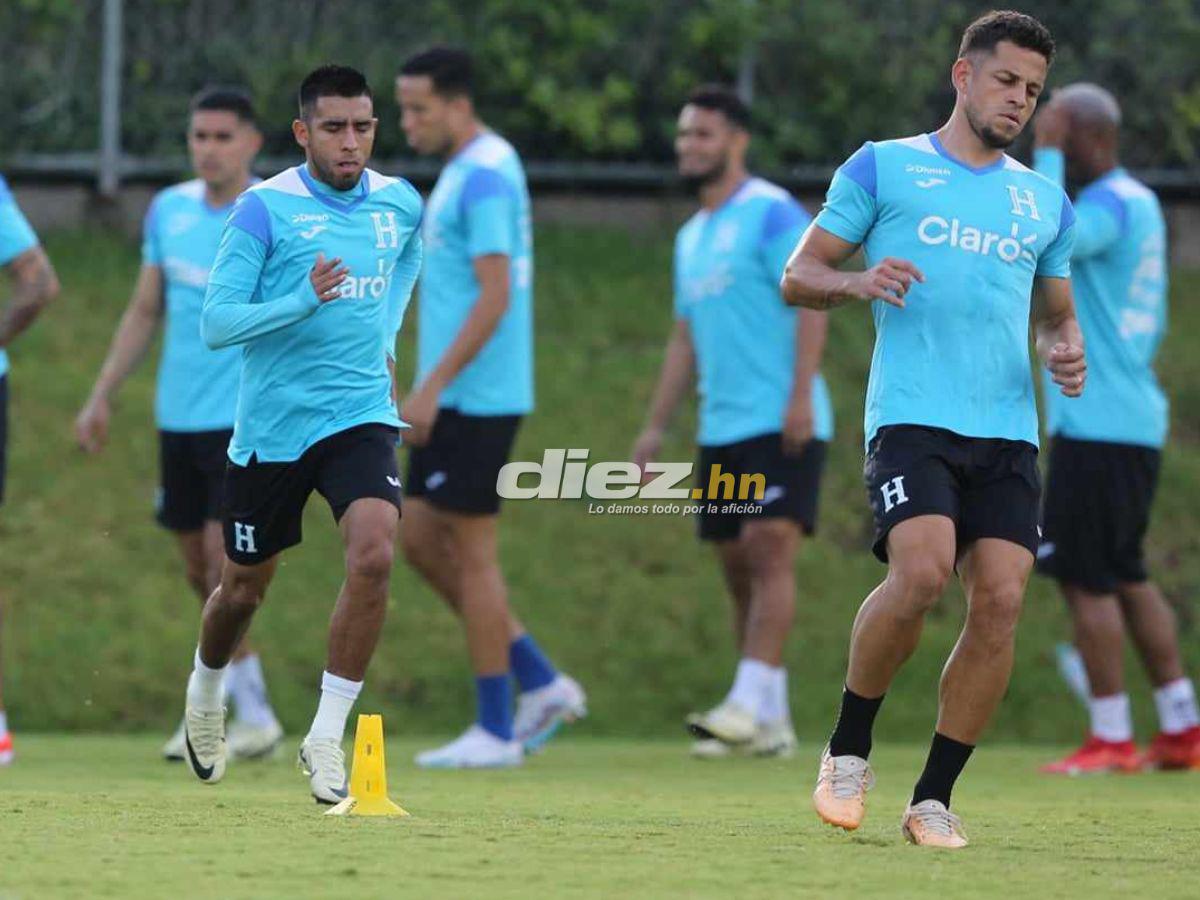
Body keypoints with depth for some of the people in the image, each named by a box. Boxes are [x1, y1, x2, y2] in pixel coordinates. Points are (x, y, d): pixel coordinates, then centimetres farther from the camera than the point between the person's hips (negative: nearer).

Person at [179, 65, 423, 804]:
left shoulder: (400, 203, 3)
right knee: (246, 586, 12)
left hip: (361, 414, 2)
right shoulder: (265, 209, -11)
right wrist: (304, 300, -27)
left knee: (374, 556, -23)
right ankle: (206, 691, 46)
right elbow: (216, 323, -15)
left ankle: (327, 738, -13)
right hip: (272, 425, -2)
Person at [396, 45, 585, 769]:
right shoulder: (469, 171, 16)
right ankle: (542, 683, 14)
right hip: (458, 401, 10)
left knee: (472, 553, -4)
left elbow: (495, 297, -22)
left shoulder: (485, 176, -15)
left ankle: (495, 731, 3)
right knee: (421, 539, 11)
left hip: (477, 400, -10)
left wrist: (431, 387, -21)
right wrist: (432, 391, 23)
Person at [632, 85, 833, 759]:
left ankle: (750, 701, -24)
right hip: (723, 426, 9)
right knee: (737, 565, 6)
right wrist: (656, 427, 18)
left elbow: (811, 304, -14)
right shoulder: (692, 238, 19)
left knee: (770, 549, -17)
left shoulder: (773, 214, -6)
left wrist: (801, 397, -23)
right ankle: (771, 722, 10)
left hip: (782, 424, -8)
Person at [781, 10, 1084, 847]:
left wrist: (1065, 350, 5)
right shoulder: (883, 168, 8)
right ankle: (848, 751, -2)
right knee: (922, 571, -25)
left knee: (1001, 599, -10)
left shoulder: (1045, 201, 20)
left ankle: (934, 800, 0)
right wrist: (857, 282, -14)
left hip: (1009, 432, 4)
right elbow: (798, 276, 8)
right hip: (913, 420, -4)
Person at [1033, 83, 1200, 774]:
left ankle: (1112, 739, -4)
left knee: (1087, 580, -5)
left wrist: (1045, 154, -24)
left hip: (1099, 426, -10)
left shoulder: (1111, 205, -14)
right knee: (1127, 575, 15)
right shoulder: (1141, 203, 17)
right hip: (1135, 419, 10)